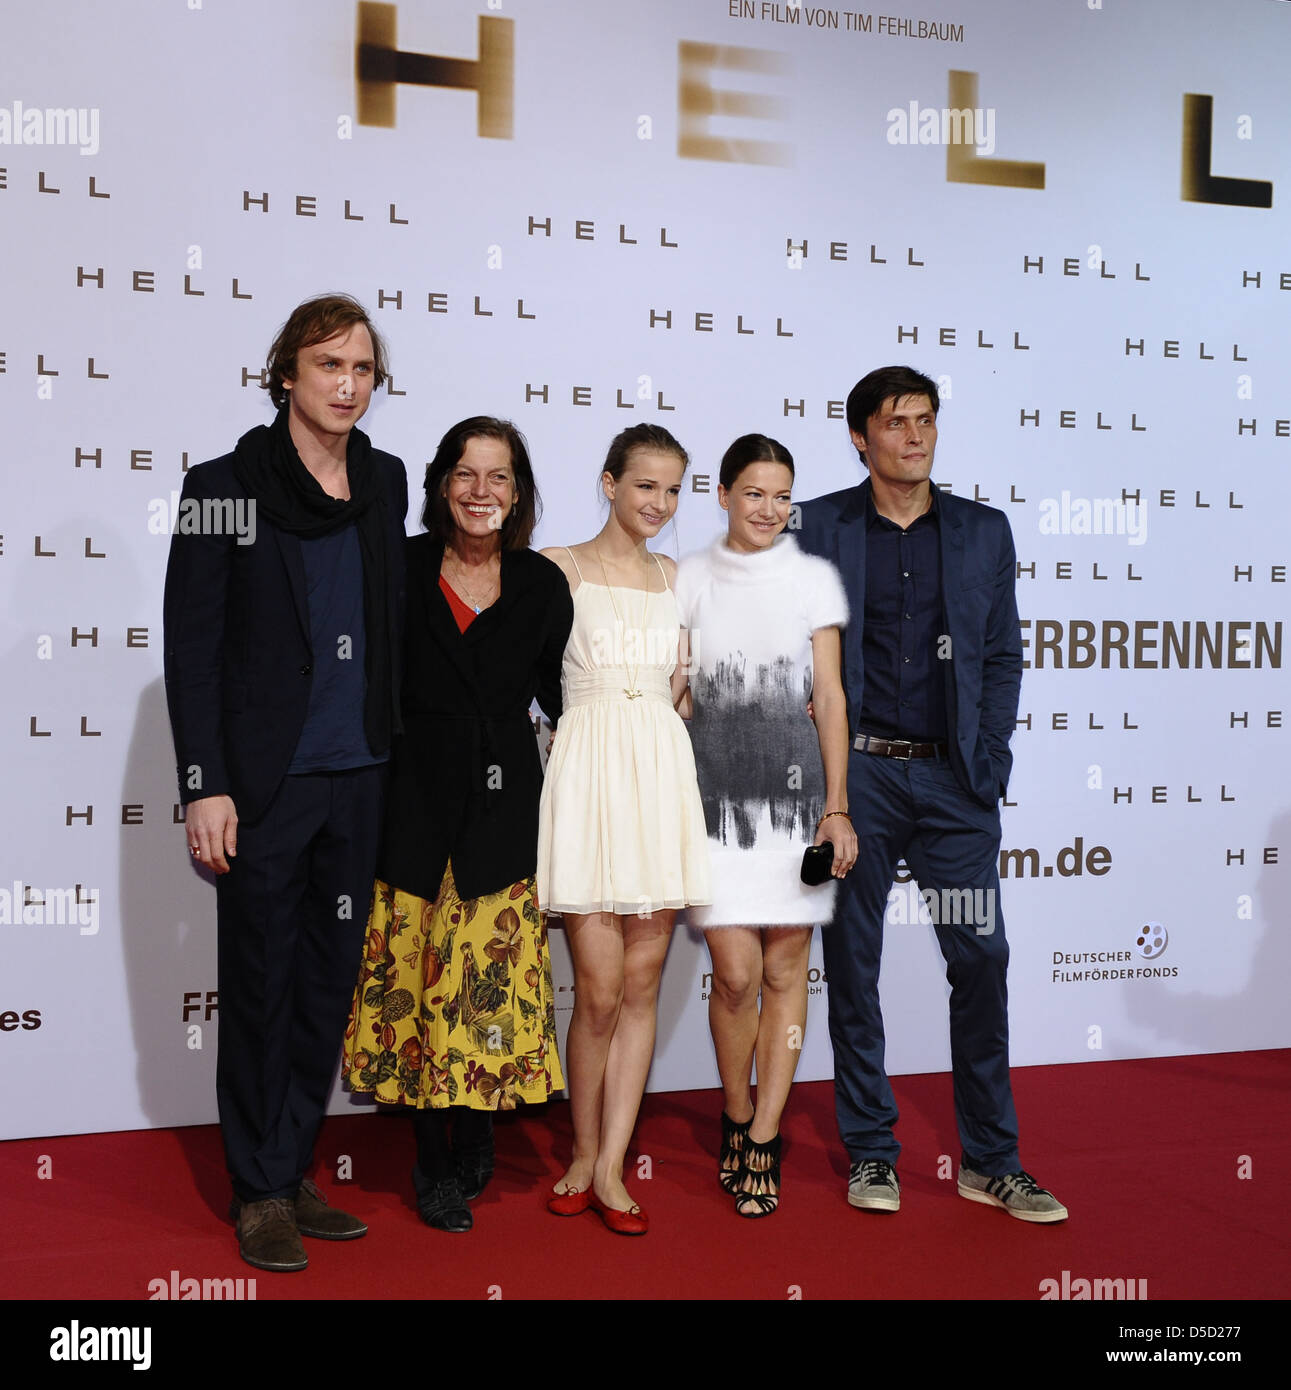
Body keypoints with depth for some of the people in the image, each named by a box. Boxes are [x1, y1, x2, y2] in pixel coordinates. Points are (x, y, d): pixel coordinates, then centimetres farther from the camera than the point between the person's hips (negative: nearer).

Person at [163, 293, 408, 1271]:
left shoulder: (384, 482, 10)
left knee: (331, 981, 10)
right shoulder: (227, 487, -3)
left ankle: (294, 1172, 24)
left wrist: (396, 753, 12)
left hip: (359, 781, 5)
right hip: (265, 784, -4)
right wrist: (204, 784, -11)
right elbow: (192, 648, -5)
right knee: (262, 985, 4)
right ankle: (261, 1192, 17)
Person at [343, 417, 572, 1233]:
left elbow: (558, 695, 13)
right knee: (416, 978, 4)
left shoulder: (542, 585, 4)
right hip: (415, 801, 0)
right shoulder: (402, 569, 0)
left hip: (502, 805, 1)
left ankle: (473, 1148, 19)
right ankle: (435, 1159, 17)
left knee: (489, 977, 1)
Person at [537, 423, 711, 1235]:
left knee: (642, 983, 4)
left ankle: (611, 1167, 13)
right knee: (599, 990, -5)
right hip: (589, 772, -4)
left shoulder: (678, 577, 17)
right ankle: (584, 1154, 16)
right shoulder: (560, 568, 4)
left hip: (663, 772, 4)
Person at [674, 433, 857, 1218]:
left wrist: (837, 808, -1)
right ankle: (738, 1119, 20)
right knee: (736, 971, -4)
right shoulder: (690, 579, 8)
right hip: (716, 790, 0)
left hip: (795, 788, 1)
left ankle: (763, 1141, 14)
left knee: (785, 969, 2)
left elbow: (830, 698, 4)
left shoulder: (815, 579, 8)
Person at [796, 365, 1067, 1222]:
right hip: (856, 772, -1)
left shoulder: (984, 530, 10)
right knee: (853, 965, 5)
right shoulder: (821, 527, 4)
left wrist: (990, 762, -1)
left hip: (954, 778, 1)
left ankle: (991, 1161, 13)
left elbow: (1005, 654, 10)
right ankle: (871, 1153, 18)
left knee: (981, 959, 0)